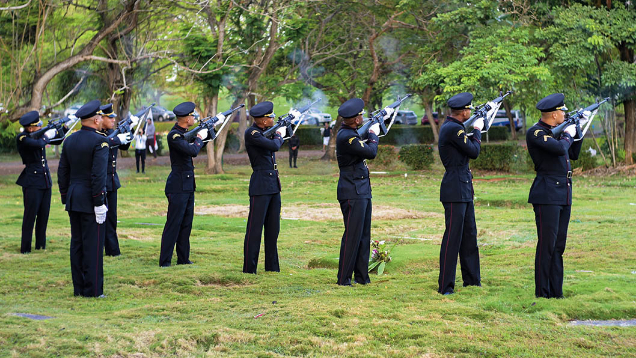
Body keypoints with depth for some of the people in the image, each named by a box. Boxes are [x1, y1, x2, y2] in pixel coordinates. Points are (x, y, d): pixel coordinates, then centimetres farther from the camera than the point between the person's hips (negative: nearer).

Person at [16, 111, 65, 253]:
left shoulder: (39, 134, 9)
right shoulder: (22, 138, -13)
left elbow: (58, 140, 21)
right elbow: (38, 144, -31)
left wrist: (62, 128, 4)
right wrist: (47, 135, -13)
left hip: (45, 180, 7)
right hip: (32, 182, -7)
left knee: (44, 215, 9)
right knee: (30, 215, -5)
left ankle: (41, 245, 18)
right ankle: (25, 248, 1)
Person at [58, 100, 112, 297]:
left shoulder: (70, 140, 9)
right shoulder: (99, 141, -13)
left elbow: (62, 171, 12)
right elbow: (98, 174, -20)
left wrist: (65, 198, 18)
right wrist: (99, 203, -17)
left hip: (73, 199, 7)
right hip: (90, 200, -7)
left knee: (77, 243, 11)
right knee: (93, 244, -3)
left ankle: (78, 288, 15)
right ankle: (93, 290, -2)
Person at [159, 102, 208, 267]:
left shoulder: (184, 133, 11)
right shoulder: (174, 135, -18)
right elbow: (192, 151, -27)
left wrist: (205, 133, 15)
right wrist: (199, 138, -10)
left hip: (188, 186, 9)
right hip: (178, 186, -9)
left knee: (186, 224, 12)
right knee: (173, 224, -6)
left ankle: (183, 259, 19)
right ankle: (165, 261, -3)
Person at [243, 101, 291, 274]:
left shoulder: (266, 130, 12)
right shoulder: (251, 133, -13)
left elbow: (283, 131, 34)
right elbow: (274, 146, -23)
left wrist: (292, 118, 32)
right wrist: (279, 135, -5)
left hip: (274, 185, 9)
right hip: (261, 186, -9)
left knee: (273, 227, 11)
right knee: (255, 227, -7)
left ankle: (272, 265, 18)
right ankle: (249, 268, -5)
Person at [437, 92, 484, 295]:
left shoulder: (452, 127, 14)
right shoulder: (453, 129, -18)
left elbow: (469, 148, 21)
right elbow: (474, 151, -15)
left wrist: (474, 132, 12)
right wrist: (477, 130, -2)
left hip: (464, 189, 11)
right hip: (455, 190, -11)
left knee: (469, 234, 16)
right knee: (453, 236, -8)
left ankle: (472, 279, 26)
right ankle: (445, 286, -6)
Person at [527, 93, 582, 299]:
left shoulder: (556, 131, 16)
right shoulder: (536, 133, -11)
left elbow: (573, 154, 24)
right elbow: (559, 148, -24)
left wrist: (577, 131, 14)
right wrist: (568, 135, -5)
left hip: (563, 195, 9)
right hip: (547, 195, -9)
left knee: (559, 245, 10)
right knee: (547, 244, -7)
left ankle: (556, 292, 14)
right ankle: (542, 293, -2)